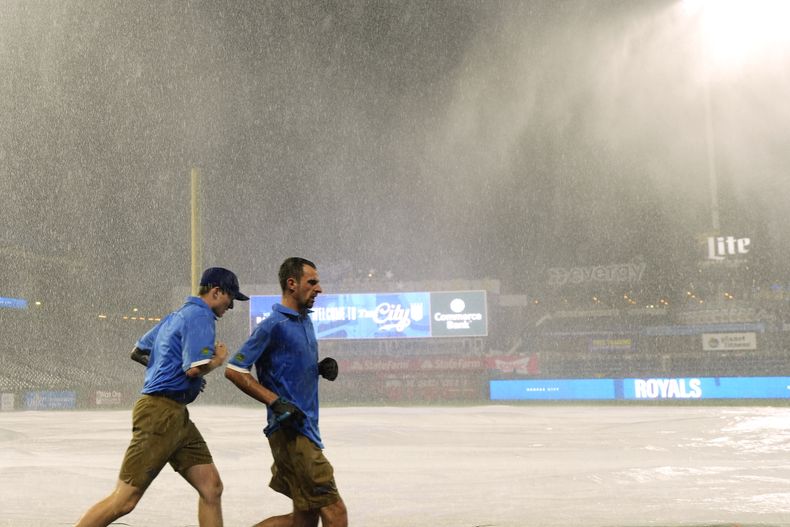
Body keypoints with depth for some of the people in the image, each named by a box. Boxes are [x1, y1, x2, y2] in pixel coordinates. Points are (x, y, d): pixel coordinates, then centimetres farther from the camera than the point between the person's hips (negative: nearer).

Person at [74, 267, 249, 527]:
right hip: (161, 411, -10)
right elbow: (195, 369, -20)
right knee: (124, 500, -9)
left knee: (211, 487, 4)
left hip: (177, 417, 10)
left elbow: (138, 351, 27)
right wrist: (219, 359, -2)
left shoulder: (177, 315, 20)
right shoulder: (201, 316, -9)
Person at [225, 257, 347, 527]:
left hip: (307, 428, 9)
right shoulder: (273, 325, -11)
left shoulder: (306, 321, 15)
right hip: (290, 432, -9)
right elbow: (234, 371, -12)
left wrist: (322, 368, 6)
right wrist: (277, 402, -18)